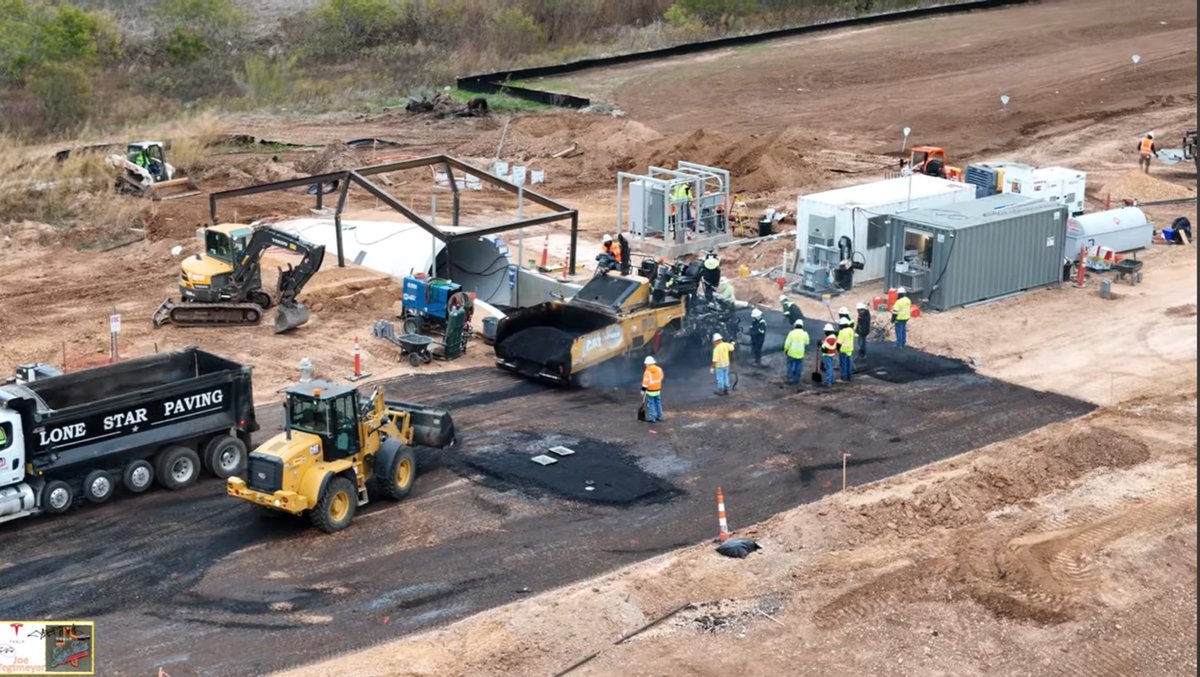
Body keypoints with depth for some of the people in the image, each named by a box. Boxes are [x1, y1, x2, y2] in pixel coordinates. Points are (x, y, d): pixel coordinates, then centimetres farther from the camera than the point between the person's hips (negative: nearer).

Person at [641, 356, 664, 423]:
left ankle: (652, 418, 4)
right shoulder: (659, 369, -2)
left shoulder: (647, 372, -19)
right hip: (658, 389, 6)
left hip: (650, 390, -6)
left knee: (650, 404, 2)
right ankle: (659, 416, 24)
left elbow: (645, 382, -17)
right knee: (658, 403, 16)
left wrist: (643, 390, -9)